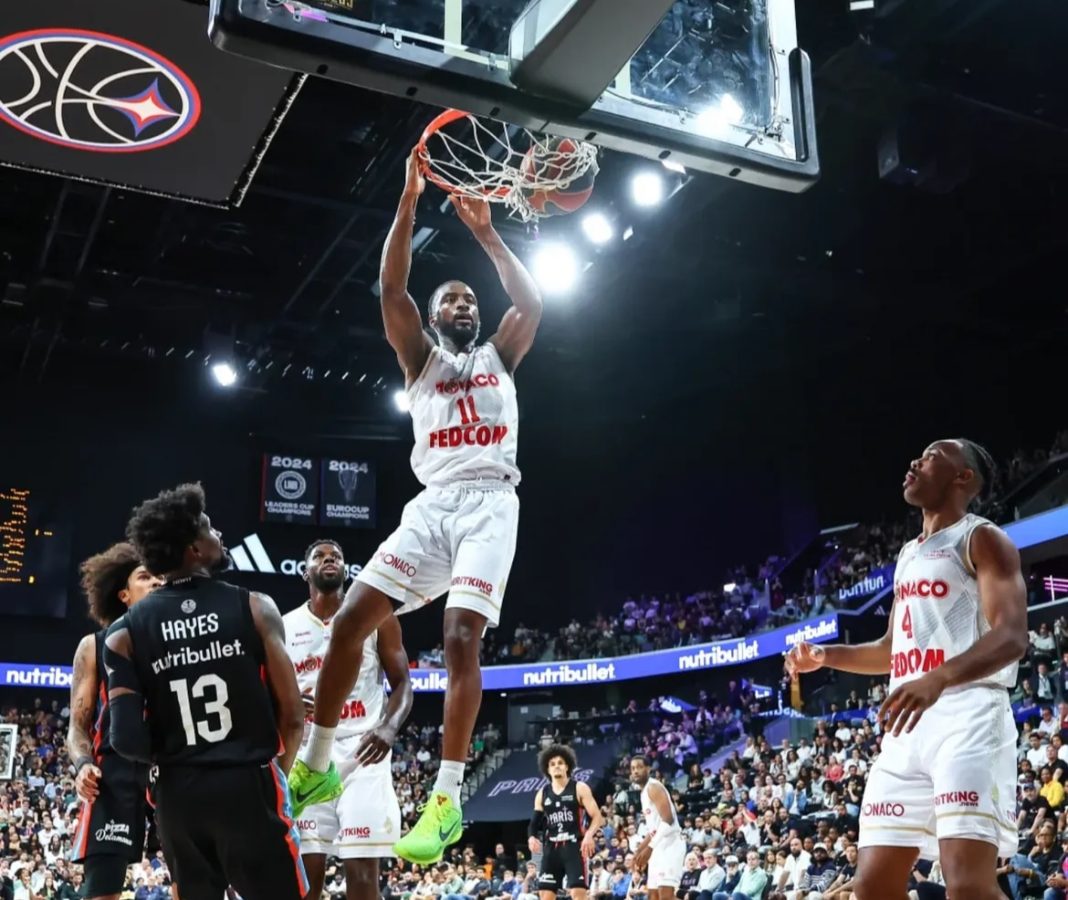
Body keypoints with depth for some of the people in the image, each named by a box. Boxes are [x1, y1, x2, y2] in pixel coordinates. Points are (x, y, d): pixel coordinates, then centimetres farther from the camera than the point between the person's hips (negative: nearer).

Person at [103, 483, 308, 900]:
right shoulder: (255, 608, -5)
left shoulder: (125, 633, 1)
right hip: (249, 784, -3)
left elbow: (128, 740, -6)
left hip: (178, 794, 3)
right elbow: (292, 714, -5)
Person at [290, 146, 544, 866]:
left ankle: (447, 799, -17)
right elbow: (391, 288, 6)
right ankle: (316, 768, 4)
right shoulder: (421, 360, 21)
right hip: (432, 505, 2)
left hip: (490, 502, -2)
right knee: (351, 619, -9)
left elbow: (532, 303, 1)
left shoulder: (499, 356, 20)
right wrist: (411, 196, -1)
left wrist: (485, 230, 1)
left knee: (462, 637, -19)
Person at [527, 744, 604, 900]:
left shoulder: (579, 788, -1)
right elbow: (535, 822, 15)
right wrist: (532, 837, -8)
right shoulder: (542, 794, 13)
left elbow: (597, 817, -7)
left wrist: (589, 835, -26)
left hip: (574, 846, -4)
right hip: (552, 848, 5)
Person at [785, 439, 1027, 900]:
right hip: (907, 727, 8)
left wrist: (938, 679, -34)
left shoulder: (982, 538, -1)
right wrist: (824, 655, 16)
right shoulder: (908, 554, 24)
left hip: (968, 717, -8)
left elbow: (1012, 635, -16)